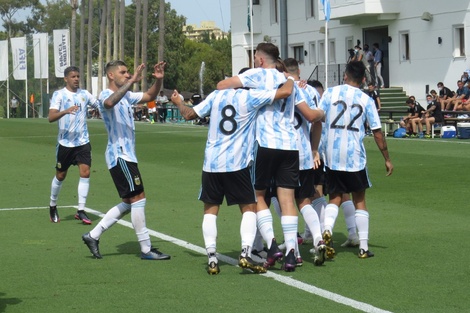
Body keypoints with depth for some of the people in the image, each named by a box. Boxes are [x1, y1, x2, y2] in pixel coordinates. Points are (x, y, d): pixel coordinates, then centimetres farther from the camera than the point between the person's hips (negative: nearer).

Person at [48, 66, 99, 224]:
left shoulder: (84, 94, 5)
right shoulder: (59, 95, -6)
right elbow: (51, 117, -18)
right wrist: (65, 111, -34)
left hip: (83, 142, 3)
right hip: (65, 142, -2)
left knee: (85, 172, -10)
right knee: (60, 175, 9)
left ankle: (81, 211, -5)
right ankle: (53, 206, 31)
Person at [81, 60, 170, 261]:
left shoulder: (126, 95, 17)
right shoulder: (106, 95, -11)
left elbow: (150, 96, 22)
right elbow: (110, 102, -35)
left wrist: (159, 80, 3)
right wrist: (131, 82, -40)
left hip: (127, 155, 10)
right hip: (119, 155, -10)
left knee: (129, 203, 12)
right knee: (138, 198, -10)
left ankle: (93, 236, 17)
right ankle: (146, 249, -6)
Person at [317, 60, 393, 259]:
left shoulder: (331, 93, 2)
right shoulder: (366, 100, 2)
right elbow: (377, 132, 3)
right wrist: (387, 159, 12)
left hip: (332, 155, 1)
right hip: (355, 156, -1)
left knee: (335, 197, 13)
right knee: (359, 200, 13)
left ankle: (327, 228, -15)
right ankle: (363, 247, 9)